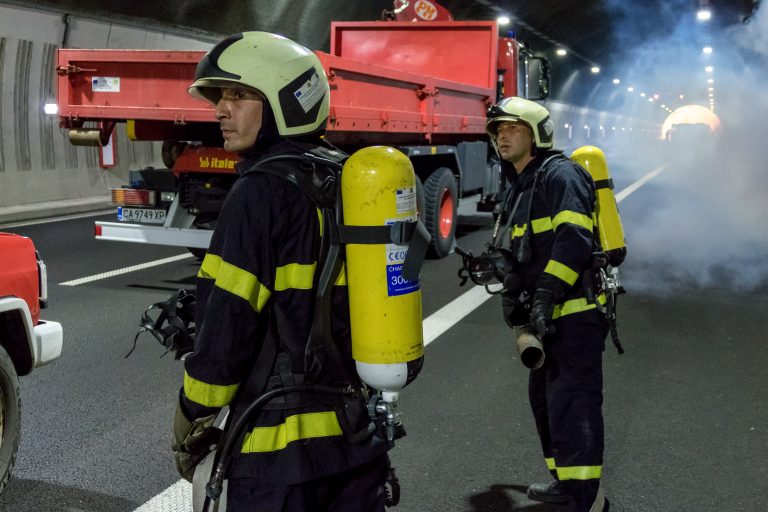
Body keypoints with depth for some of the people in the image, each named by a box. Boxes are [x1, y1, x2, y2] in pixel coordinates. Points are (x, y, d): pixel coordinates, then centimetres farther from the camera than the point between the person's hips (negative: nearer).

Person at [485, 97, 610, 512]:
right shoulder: (520, 189, 21)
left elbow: (574, 238, -24)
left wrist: (546, 295, -29)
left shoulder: (560, 174, -10)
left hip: (576, 312, -10)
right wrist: (511, 291, 11)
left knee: (571, 406, -10)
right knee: (545, 397, 19)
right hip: (549, 316, 11)